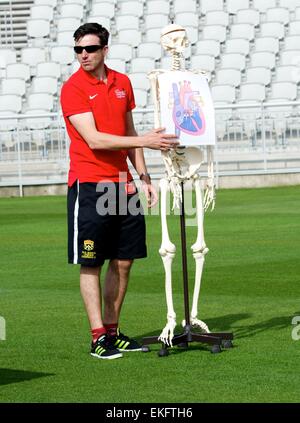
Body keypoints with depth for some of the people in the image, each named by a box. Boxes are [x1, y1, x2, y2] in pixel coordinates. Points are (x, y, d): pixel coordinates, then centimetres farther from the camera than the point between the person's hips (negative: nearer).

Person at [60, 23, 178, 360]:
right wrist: (145, 141, -20)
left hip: (122, 183, 6)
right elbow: (94, 140, -18)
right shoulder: (73, 88, -9)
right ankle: (98, 338, 2)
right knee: (91, 265, -2)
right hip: (89, 185, -6)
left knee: (123, 262, 9)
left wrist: (143, 174, 13)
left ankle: (113, 331, 19)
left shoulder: (122, 83, 10)